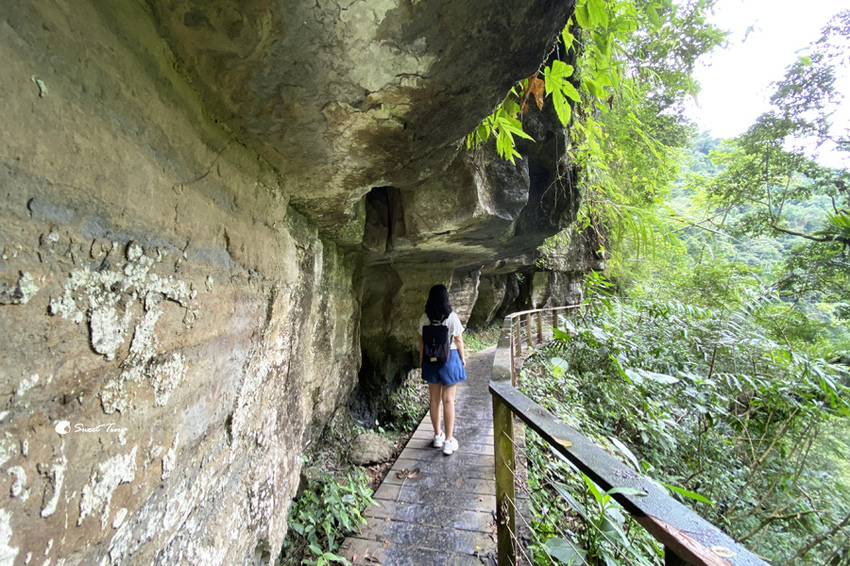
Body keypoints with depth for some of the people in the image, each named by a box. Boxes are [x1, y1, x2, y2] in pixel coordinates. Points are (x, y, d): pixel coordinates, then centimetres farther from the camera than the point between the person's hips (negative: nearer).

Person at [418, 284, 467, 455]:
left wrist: (421, 359, 12)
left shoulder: (424, 318, -7)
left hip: (431, 360, 2)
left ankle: (438, 436, 29)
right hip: (450, 358, -2)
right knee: (448, 400, 6)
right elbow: (458, 340, -6)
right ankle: (448, 441, 13)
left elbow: (422, 342, -1)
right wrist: (462, 357, 8)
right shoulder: (452, 317, -13)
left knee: (434, 399, 14)